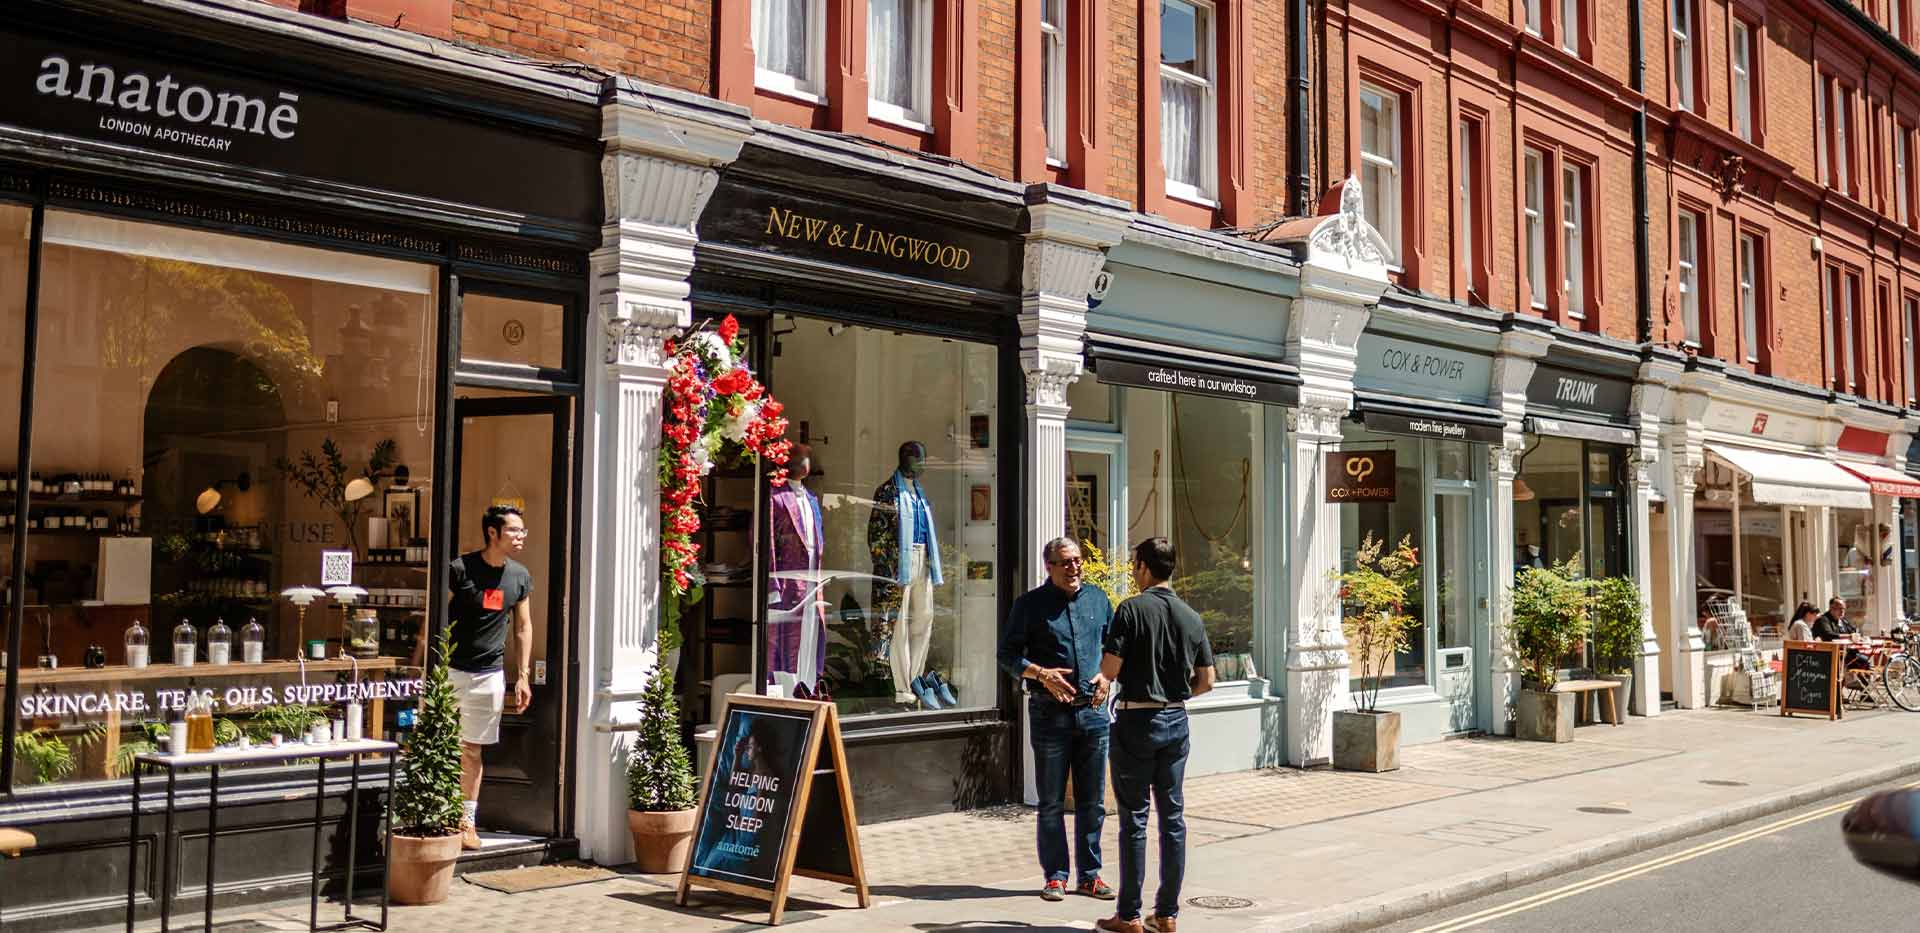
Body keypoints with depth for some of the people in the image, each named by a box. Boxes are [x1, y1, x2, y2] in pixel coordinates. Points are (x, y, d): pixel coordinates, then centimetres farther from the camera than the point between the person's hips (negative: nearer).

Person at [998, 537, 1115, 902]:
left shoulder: (1097, 598, 8)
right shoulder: (1030, 604, -2)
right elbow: (1007, 654, -1)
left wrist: (1107, 674, 0)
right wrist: (1041, 673, -16)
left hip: (1093, 711, 3)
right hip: (1050, 713, -3)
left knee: (1092, 801, 8)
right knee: (1051, 801, 4)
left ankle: (1089, 875, 18)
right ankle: (1055, 876, 14)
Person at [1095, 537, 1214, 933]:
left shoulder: (1131, 610, -11)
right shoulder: (1192, 617, 5)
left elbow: (1109, 670, -14)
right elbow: (1206, 681, 7)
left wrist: (1103, 674, 8)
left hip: (1137, 720, -5)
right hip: (1176, 721, 5)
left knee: (1134, 818, 1)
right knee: (1172, 817, 9)